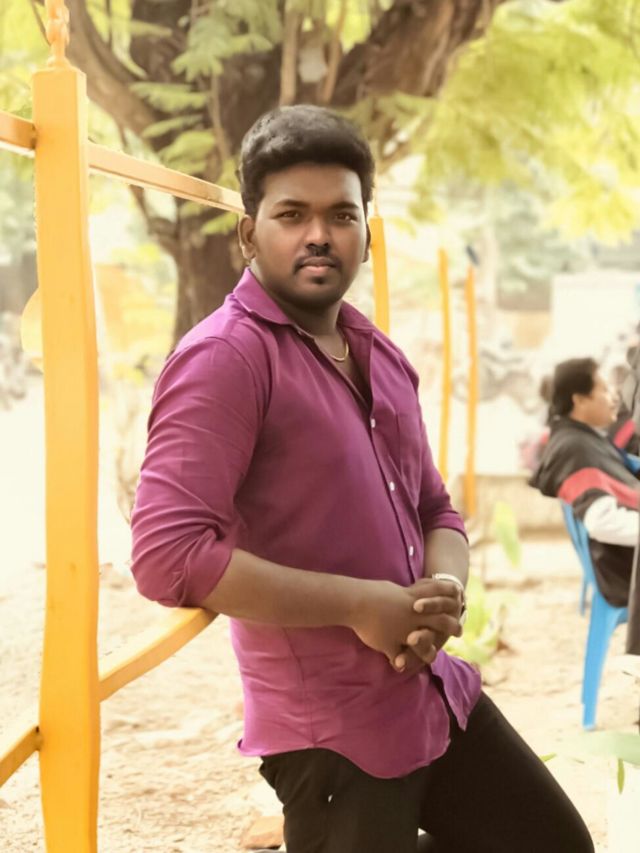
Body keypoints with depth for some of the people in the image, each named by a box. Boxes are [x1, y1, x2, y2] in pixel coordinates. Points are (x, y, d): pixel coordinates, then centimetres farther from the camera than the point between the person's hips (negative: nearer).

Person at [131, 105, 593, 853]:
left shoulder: (382, 359, 10)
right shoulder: (224, 358, -16)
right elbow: (167, 554, -25)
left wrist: (445, 589, -5)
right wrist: (359, 605, -20)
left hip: (439, 698, 8)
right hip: (332, 732, -8)